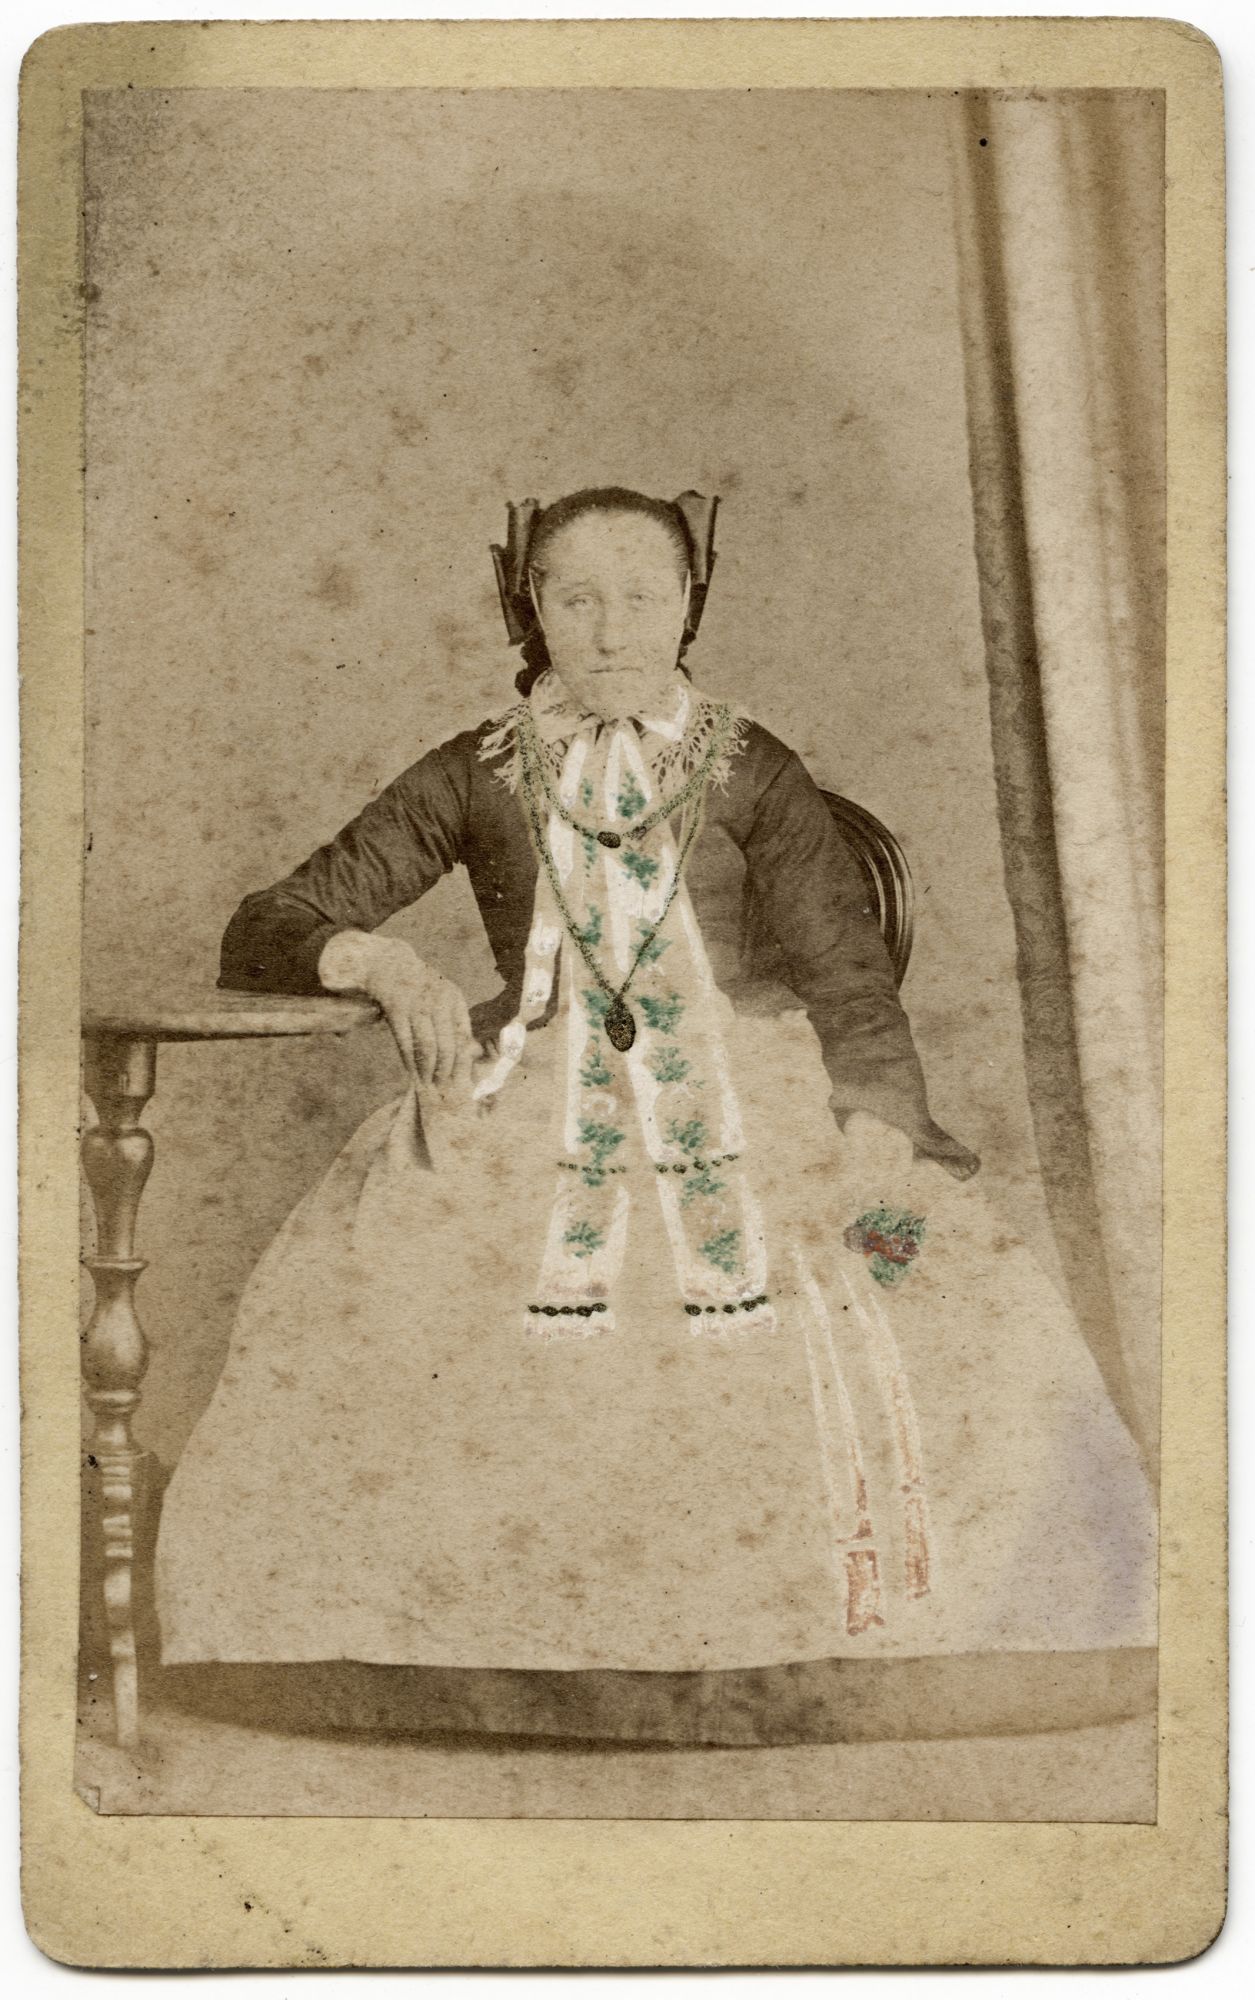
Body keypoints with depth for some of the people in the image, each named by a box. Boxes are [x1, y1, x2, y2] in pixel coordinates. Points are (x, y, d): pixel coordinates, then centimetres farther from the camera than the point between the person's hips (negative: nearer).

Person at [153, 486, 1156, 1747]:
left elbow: (849, 983, -2)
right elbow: (259, 937, 6)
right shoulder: (476, 780, 7)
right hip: (530, 1132, 1)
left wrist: (896, 1154, -18)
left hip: (747, 1120, 0)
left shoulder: (751, 774, 7)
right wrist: (379, 960, -15)